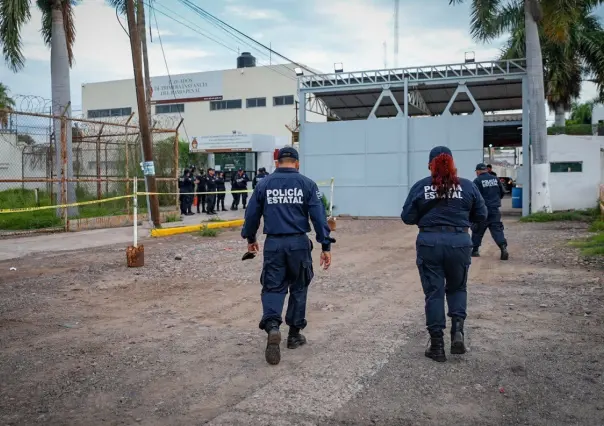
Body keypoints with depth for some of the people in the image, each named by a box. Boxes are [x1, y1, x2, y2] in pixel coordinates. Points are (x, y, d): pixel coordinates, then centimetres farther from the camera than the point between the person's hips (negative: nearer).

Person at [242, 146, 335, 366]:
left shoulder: (264, 183, 4)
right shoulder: (306, 184, -1)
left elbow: (252, 214, 9)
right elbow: (318, 216, -6)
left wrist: (250, 238, 25)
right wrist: (326, 246, -2)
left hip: (273, 244, 1)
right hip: (298, 243, 0)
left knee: (273, 288, 6)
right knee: (298, 288, 15)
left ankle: (272, 327, -19)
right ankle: (294, 333, 23)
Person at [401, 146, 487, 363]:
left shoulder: (420, 186, 0)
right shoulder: (468, 186, 1)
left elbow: (407, 218, 0)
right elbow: (481, 215, 6)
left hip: (429, 243, -1)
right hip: (459, 242, 1)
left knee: (434, 293, 7)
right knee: (457, 288, 21)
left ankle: (437, 346, 11)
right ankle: (458, 330, 2)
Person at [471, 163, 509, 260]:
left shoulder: (477, 181, -8)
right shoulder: (495, 179, 8)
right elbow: (503, 192, 14)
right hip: (495, 210, 4)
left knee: (478, 230, 10)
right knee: (497, 230, 2)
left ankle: (475, 250, 16)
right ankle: (503, 247, -15)